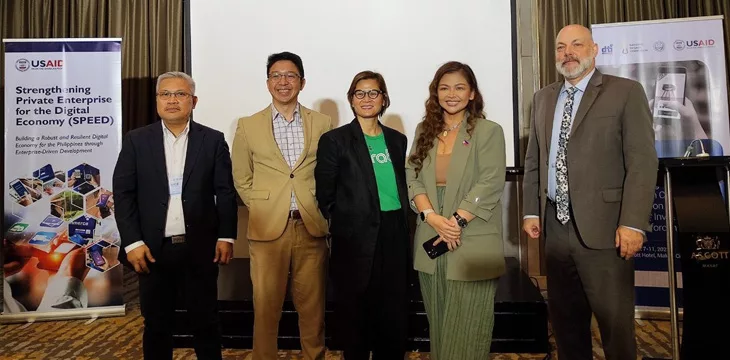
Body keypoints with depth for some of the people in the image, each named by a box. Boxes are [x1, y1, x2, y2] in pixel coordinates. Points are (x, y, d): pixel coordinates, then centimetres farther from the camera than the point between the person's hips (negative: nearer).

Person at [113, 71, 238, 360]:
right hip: (153, 249, 1)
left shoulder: (213, 140, 3)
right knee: (156, 325, 13)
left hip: (200, 248, 0)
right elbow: (123, 193, 1)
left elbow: (226, 192, 2)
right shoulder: (136, 140, 4)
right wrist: (132, 242, -6)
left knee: (206, 322, 10)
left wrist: (226, 237, -4)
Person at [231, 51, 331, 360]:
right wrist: (261, 209, 2)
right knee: (266, 308, 7)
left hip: (312, 227, 1)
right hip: (267, 229, 0)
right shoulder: (248, 126, 5)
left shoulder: (322, 124, 5)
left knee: (312, 307, 10)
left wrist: (319, 210, 2)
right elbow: (242, 179, 10)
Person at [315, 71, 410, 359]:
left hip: (394, 236, 4)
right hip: (356, 238, -4)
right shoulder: (334, 140, -3)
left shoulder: (397, 140, 11)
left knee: (394, 311, 10)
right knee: (355, 311, 6)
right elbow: (324, 194, -4)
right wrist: (343, 226, -5)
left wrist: (403, 225, 8)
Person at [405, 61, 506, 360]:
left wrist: (456, 221, -18)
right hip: (431, 244, 4)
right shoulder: (424, 131, 11)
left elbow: (490, 185, -10)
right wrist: (432, 217, -12)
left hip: (472, 246, -4)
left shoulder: (489, 132, -2)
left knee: (466, 333, 4)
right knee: (439, 328, 14)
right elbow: (413, 179, 3)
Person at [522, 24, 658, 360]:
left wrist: (632, 222, -15)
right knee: (565, 318, 15)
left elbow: (642, 161, -8)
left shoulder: (626, 92, -1)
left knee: (615, 321, 3)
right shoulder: (543, 97, 14)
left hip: (603, 225, -4)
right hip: (555, 224, 5)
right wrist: (531, 210, 9)